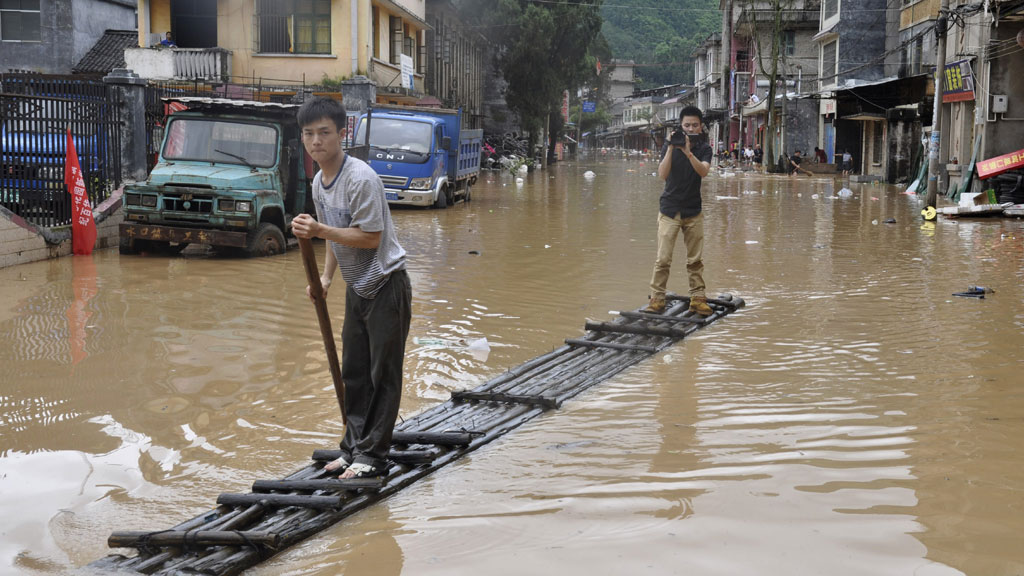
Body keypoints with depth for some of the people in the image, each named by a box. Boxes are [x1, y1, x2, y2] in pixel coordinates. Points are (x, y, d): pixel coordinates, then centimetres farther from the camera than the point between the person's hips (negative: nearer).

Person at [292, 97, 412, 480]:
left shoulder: (361, 179, -22)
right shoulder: (319, 182, 6)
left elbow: (371, 237, -24)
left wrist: (319, 230, -29)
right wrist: (325, 277, 7)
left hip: (386, 286, -9)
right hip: (356, 287, 9)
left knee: (382, 373, -2)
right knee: (353, 372, 12)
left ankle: (372, 456, 3)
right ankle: (353, 448, 22)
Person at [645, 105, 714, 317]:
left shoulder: (704, 148, 1)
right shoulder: (669, 146, -3)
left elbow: (703, 171, -18)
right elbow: (662, 174, -16)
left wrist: (688, 152, -30)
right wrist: (671, 149, -25)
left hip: (693, 211, 2)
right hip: (669, 209, -2)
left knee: (695, 260, 5)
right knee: (663, 259, -6)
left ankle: (697, 298, 11)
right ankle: (657, 299, -1)